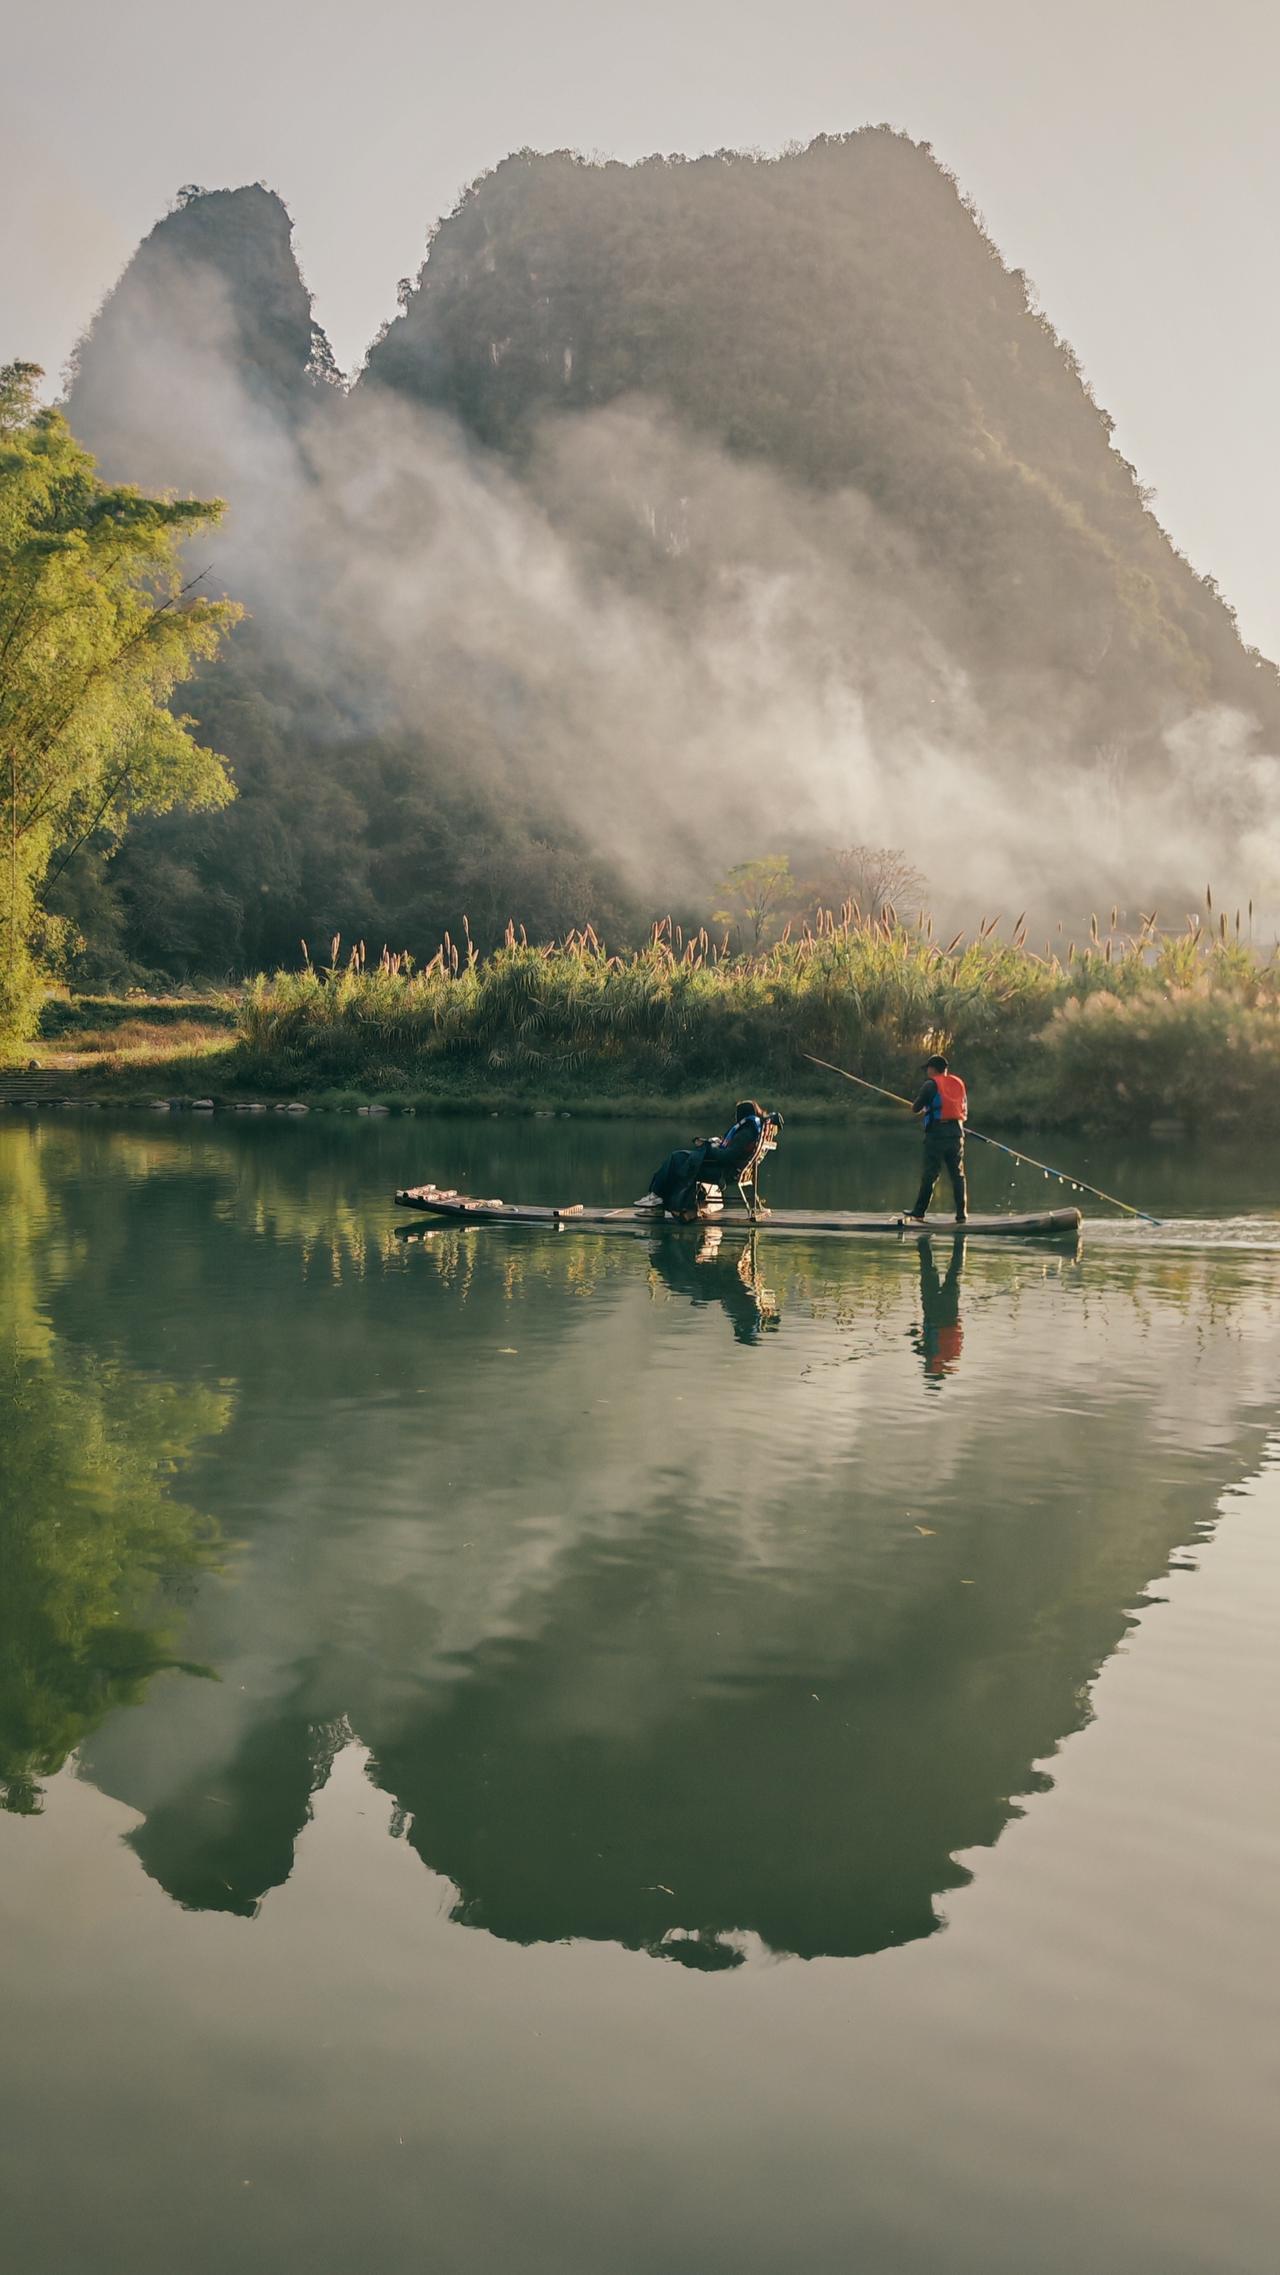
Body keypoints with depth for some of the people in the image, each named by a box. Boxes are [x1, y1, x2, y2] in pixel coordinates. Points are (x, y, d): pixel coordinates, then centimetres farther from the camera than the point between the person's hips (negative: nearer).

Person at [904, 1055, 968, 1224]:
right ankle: (962, 1214, 3)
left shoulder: (931, 1084, -3)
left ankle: (919, 1213, 3)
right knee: (957, 1175, 7)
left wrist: (918, 1106, 23)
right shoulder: (958, 1083, 14)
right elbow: (965, 1111, 20)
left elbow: (915, 1108, 1)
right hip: (956, 1132, 5)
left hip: (936, 1133, -5)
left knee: (929, 1175, -1)